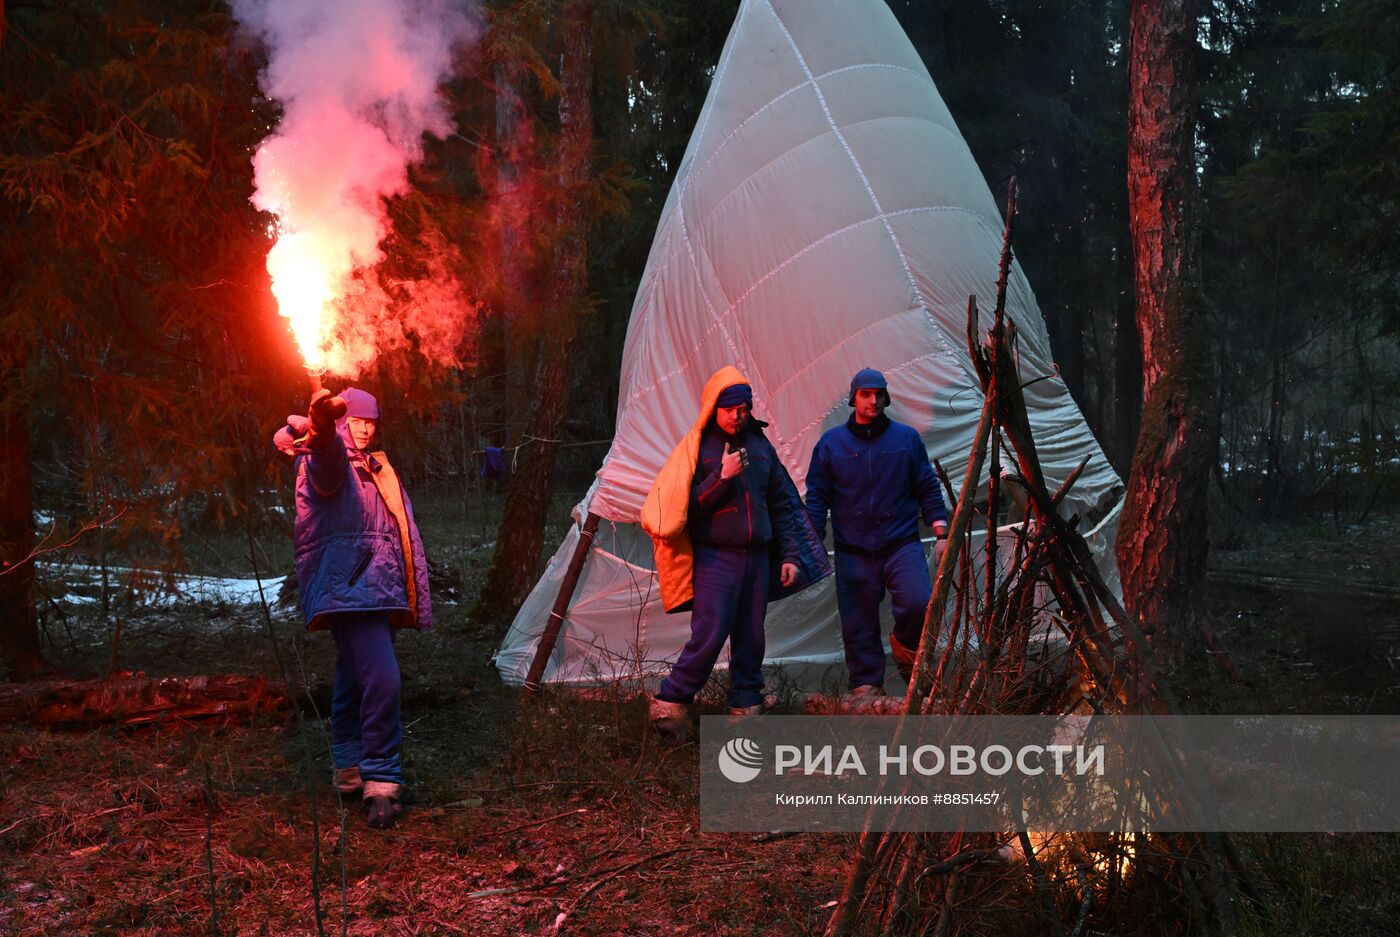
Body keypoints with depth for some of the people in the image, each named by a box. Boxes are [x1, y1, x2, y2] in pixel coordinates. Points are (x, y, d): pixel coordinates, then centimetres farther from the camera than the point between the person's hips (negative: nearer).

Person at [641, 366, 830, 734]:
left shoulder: (760, 444, 11)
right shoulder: (698, 447, -3)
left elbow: (782, 503, 16)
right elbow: (686, 507, -9)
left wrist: (790, 554, 11)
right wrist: (723, 477, -18)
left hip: (757, 556, 5)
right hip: (715, 556, -5)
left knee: (751, 638, 7)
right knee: (709, 634, -12)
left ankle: (746, 709, 15)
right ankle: (670, 702, -2)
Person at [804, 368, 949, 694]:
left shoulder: (907, 438, 7)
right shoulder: (831, 442, 6)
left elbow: (928, 489, 10)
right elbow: (817, 496, 8)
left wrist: (940, 529, 1)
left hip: (901, 544, 0)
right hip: (853, 551, 1)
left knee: (919, 604, -20)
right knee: (858, 624, 2)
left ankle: (904, 644, 10)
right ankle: (866, 683, 17)